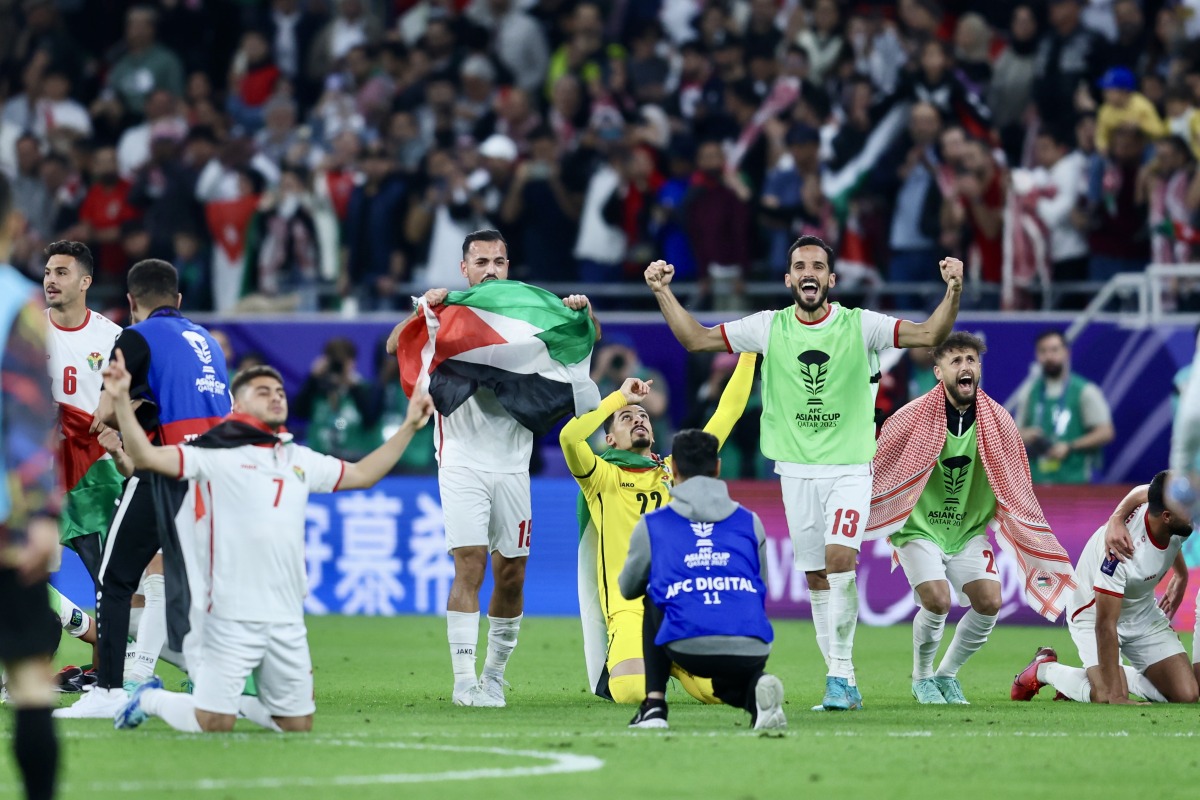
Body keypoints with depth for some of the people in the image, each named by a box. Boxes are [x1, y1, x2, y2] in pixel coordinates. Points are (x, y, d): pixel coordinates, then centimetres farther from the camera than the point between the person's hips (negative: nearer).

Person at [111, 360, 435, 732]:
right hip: (232, 615, -6)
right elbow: (146, 457, -10)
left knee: (298, 725, 7)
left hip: (286, 619, 6)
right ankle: (150, 699, 20)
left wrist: (409, 427, 27)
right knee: (213, 725, -8)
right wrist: (121, 400, -21)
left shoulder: (301, 460, 16)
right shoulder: (217, 452, -1)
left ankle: (236, 701, 32)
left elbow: (362, 474, 29)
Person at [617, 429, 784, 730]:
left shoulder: (651, 526, 14)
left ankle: (654, 705, 20)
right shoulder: (750, 523, 18)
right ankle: (757, 691, -1)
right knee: (728, 686, 38)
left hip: (689, 649, -2)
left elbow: (628, 589, 31)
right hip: (751, 653, 2)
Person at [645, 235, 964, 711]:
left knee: (840, 558, -21)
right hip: (796, 470, 3)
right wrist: (663, 293, -6)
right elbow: (695, 338, 5)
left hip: (851, 469, -3)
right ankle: (842, 678, 14)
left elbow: (930, 334, -13)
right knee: (816, 576, 5)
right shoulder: (769, 328, 1)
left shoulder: (860, 326, -5)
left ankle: (840, 675, -16)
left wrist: (953, 292, -29)